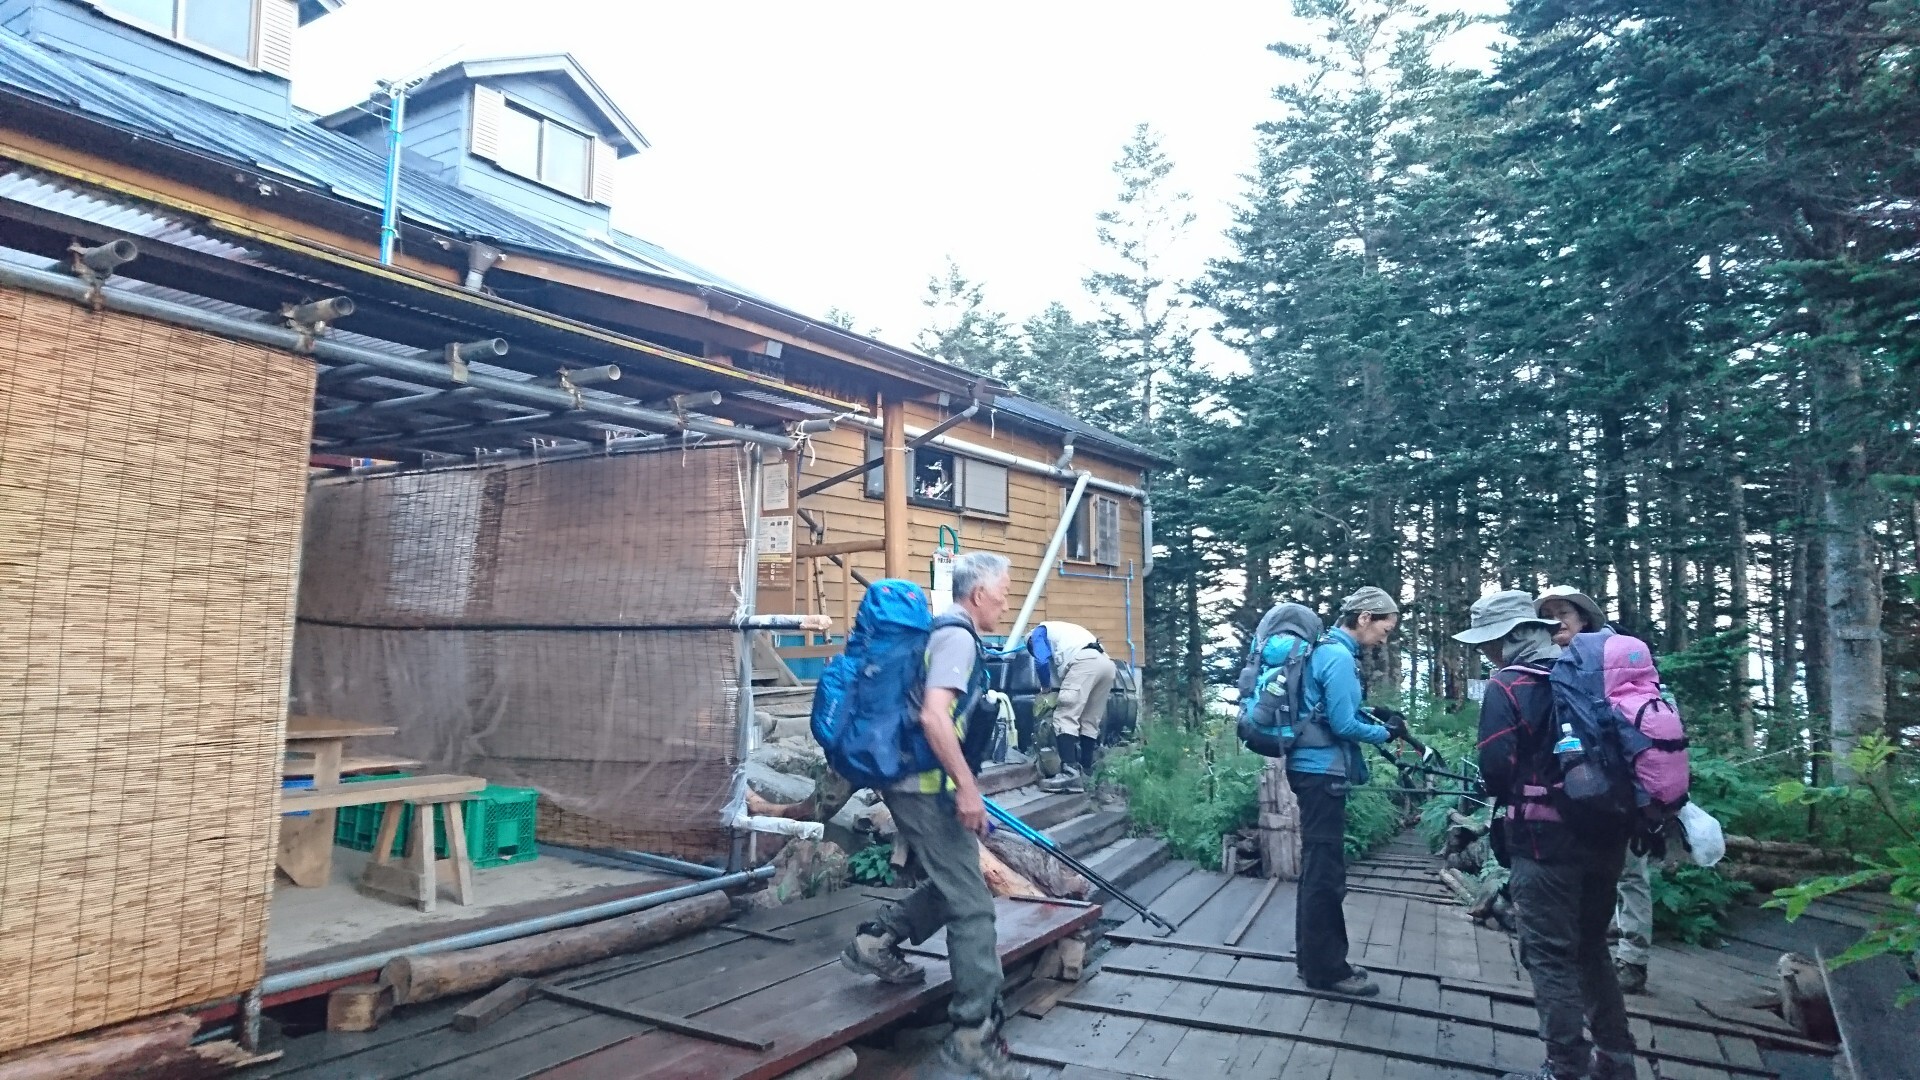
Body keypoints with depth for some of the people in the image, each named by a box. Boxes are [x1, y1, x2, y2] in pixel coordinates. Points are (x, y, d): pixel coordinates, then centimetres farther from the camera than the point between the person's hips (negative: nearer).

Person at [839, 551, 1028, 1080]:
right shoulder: (958, 636, -15)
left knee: (956, 883, 22)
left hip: (913, 779, 10)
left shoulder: (942, 630, 16)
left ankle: (876, 941, 26)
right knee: (971, 906, -4)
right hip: (926, 784, -10)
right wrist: (967, 787, -25)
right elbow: (933, 716, -27)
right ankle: (974, 1035, 3)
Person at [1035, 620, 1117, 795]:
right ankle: (1085, 772, 12)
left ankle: (1070, 773, -24)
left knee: (1065, 717, -11)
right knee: (1090, 722, 14)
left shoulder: (1040, 630, 21)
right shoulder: (1063, 630, 42)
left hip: (1085, 662, -8)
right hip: (1107, 664, 8)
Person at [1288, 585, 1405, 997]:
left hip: (1315, 768, 10)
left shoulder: (1326, 649, 13)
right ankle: (1325, 968, 7)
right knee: (1326, 872, -2)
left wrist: (1374, 716, 8)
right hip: (1322, 771, -10)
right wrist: (1387, 733, -5)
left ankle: (1313, 956, 27)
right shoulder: (1340, 657, -17)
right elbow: (1343, 725, -19)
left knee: (1318, 867, 17)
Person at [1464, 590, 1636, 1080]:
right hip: (1603, 834, 8)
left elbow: (1495, 767, -16)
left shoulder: (1506, 686, -12)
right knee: (1591, 946, 21)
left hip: (1546, 841, -8)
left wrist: (1509, 796, 4)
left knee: (1550, 956, 1)